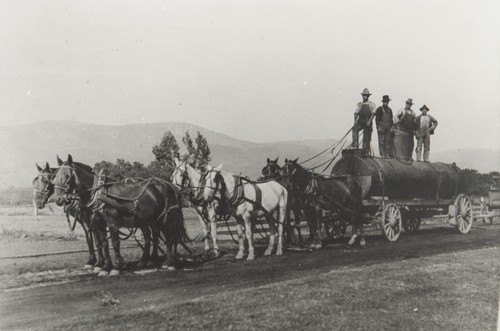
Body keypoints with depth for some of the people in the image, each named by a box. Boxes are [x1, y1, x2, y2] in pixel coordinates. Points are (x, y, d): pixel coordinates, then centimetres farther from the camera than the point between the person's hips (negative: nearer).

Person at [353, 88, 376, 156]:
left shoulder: (372, 104, 4)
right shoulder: (359, 104, 12)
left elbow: (373, 113, -5)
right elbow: (356, 113, 5)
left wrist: (369, 121, -19)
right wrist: (355, 120, -12)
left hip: (368, 123, -3)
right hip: (360, 122, 3)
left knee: (366, 138, -4)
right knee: (355, 129, -25)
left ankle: (365, 152, 4)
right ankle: (355, 145, -27)